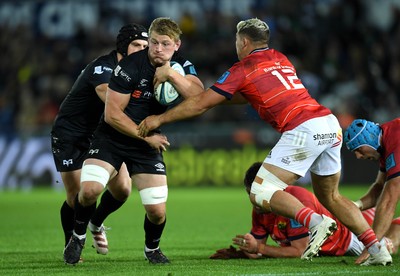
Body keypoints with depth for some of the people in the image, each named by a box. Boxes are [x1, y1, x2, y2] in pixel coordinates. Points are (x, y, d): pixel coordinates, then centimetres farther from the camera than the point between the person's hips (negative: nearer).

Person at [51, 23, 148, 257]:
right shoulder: (103, 67, -26)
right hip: (70, 135, -7)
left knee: (123, 189, -5)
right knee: (76, 197, -8)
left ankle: (97, 224, 25)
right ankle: (70, 243, 18)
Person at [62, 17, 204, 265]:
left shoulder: (182, 66, -4)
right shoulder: (130, 66, -18)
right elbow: (112, 114, -17)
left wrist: (172, 74, -32)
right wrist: (146, 136, -16)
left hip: (148, 143, 3)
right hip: (111, 138, -3)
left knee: (157, 211, -9)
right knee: (89, 190, -26)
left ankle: (152, 248, 25)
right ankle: (78, 237, 4)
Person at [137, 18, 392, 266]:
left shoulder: (244, 69, 3)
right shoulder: (280, 59, 24)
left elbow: (202, 103, 5)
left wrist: (160, 119, 17)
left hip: (303, 129, -8)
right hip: (331, 125, 8)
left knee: (261, 193, -4)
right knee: (330, 196, 22)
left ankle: (316, 222, -24)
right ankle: (378, 250, 12)